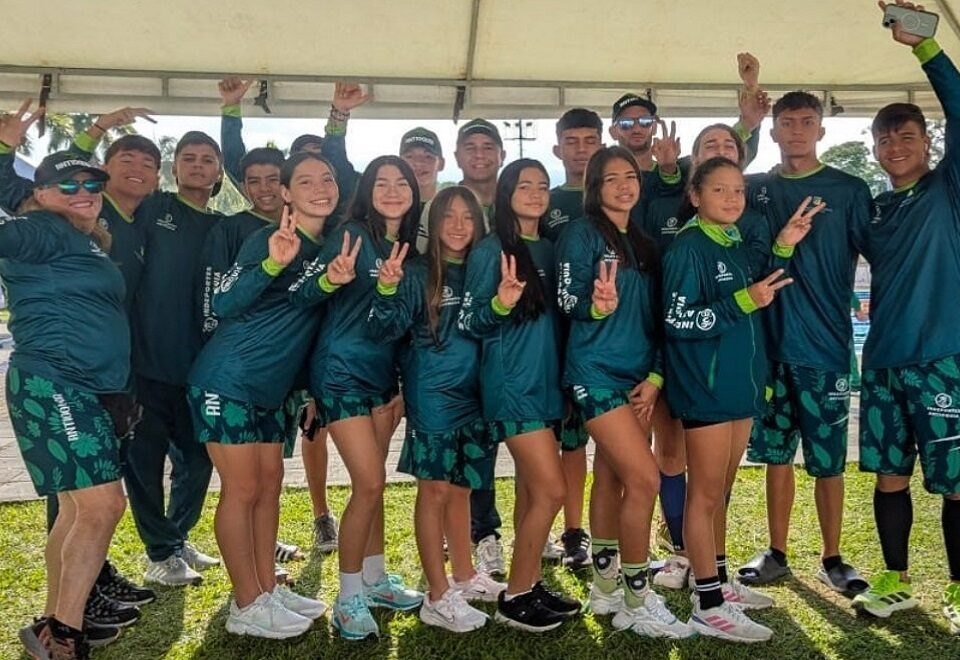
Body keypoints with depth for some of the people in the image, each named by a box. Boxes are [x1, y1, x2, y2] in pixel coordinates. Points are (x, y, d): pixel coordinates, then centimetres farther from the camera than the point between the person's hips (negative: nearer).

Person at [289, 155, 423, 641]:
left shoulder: (410, 245, 7)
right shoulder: (352, 235, -12)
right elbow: (300, 296, -21)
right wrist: (332, 278, -40)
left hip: (384, 374, 6)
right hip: (341, 373, -6)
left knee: (372, 482, 14)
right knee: (369, 483, -7)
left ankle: (375, 579, 29)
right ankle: (348, 597, 9)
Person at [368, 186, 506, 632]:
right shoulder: (418, 272, -8)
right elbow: (387, 330, -16)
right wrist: (388, 289, -32)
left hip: (472, 393, 5)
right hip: (432, 394, -5)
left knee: (461, 487, 15)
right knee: (435, 489, 0)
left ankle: (464, 577, 30)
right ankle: (437, 597, 9)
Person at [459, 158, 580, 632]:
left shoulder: (548, 250, 12)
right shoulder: (490, 251, -8)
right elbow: (471, 324, -11)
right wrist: (501, 304, -29)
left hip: (545, 381, 7)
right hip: (512, 384, -7)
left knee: (532, 491, 12)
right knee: (551, 490, -8)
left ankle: (530, 586, 24)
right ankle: (514, 597, 7)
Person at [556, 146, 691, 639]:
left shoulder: (645, 244, 14)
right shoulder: (582, 233, -4)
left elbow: (656, 318, 13)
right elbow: (568, 302, -10)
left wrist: (655, 377, 4)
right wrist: (598, 304, -32)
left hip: (637, 375, 6)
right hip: (597, 373, -6)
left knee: (612, 478, 12)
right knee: (644, 478, -13)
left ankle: (606, 587, 24)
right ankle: (637, 601, 1)